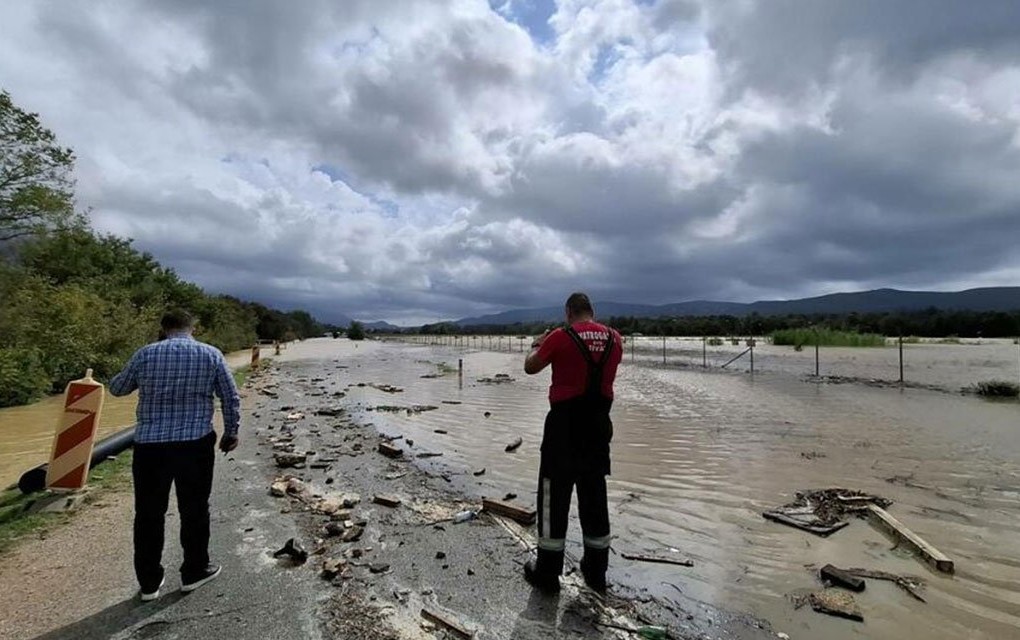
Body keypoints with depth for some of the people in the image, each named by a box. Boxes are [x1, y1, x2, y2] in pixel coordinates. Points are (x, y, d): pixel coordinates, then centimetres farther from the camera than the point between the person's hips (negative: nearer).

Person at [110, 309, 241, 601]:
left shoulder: (145, 354, 0)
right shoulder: (211, 354, -2)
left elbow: (116, 388, 16)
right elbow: (231, 398, 1)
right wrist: (231, 432, 14)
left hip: (150, 446, 1)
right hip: (195, 445, -1)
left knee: (149, 514, 14)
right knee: (194, 510, 13)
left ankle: (149, 582, 24)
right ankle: (194, 571, 27)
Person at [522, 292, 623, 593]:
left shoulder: (560, 337, -11)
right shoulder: (614, 338, 3)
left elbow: (530, 367, 0)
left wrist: (537, 345, 19)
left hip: (565, 424, -5)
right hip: (599, 425, 5)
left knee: (555, 495, 6)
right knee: (594, 495, 15)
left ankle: (547, 572, 17)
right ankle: (596, 571, 27)